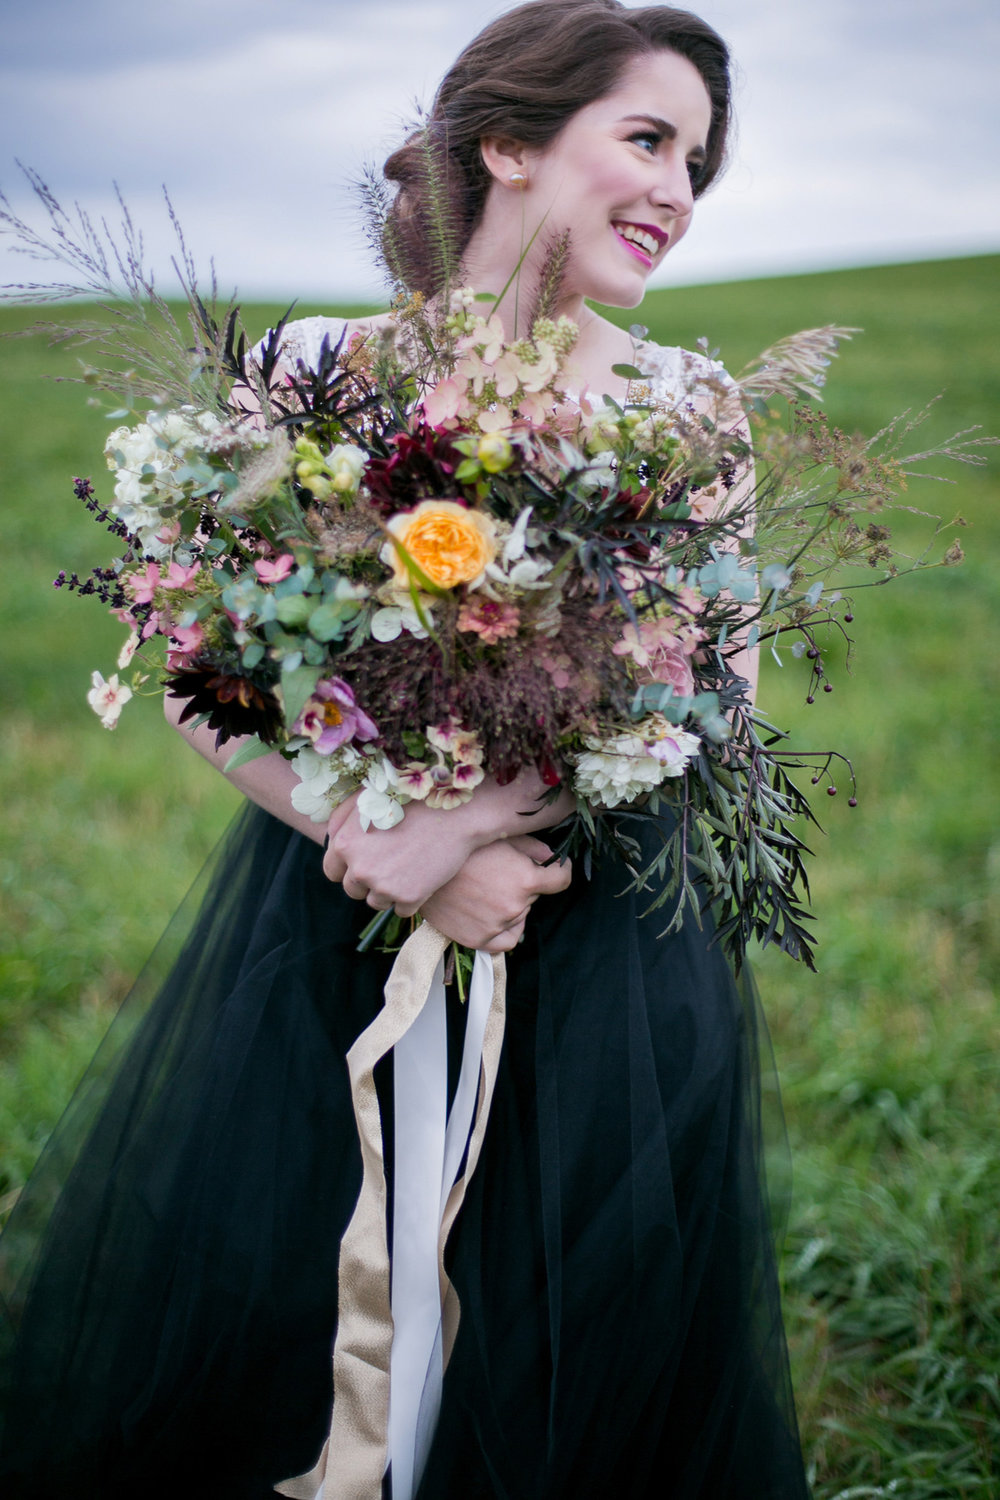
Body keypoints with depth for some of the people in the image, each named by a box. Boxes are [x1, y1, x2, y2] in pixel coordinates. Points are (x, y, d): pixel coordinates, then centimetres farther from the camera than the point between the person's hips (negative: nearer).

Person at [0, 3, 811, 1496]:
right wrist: (402, 852, -17)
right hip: (322, 937, 0)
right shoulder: (319, 364, -3)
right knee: (210, 1343, 8)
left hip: (598, 957, 1)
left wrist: (484, 816, -20)